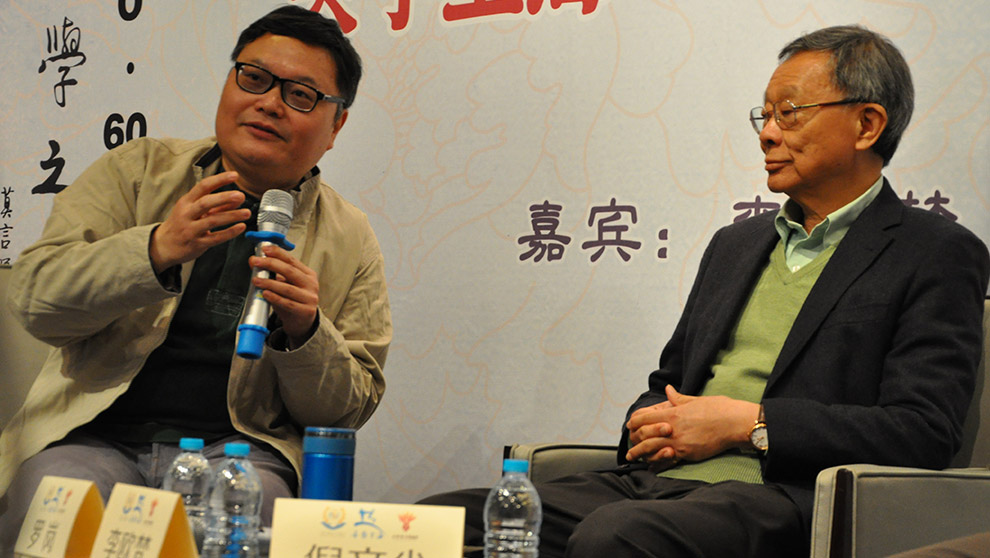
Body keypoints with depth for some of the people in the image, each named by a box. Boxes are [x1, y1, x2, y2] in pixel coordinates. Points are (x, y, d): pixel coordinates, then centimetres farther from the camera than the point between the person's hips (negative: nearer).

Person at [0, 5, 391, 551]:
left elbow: (349, 409, 10)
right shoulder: (136, 169, 10)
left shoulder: (351, 241, 10)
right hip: (96, 434, 0)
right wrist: (157, 248, -20)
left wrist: (304, 330, -12)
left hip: (237, 445, 0)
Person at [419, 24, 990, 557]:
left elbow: (925, 431, -9)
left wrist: (746, 423, -11)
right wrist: (649, 423, 3)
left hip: (781, 495, -6)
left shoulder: (940, 255, 3)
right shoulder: (736, 243, 24)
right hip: (654, 479, 7)